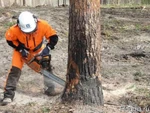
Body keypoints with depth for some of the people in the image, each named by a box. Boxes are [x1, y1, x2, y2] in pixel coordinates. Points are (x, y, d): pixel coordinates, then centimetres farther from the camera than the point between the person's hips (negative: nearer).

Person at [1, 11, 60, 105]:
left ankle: (50, 89, 16)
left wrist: (48, 48, -39)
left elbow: (54, 37, -25)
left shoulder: (43, 25, -36)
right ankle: (8, 95, -8)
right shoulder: (15, 30, -37)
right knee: (15, 70, -11)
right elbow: (9, 40, -17)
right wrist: (20, 50, -24)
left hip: (38, 49, 2)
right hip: (21, 50, -2)